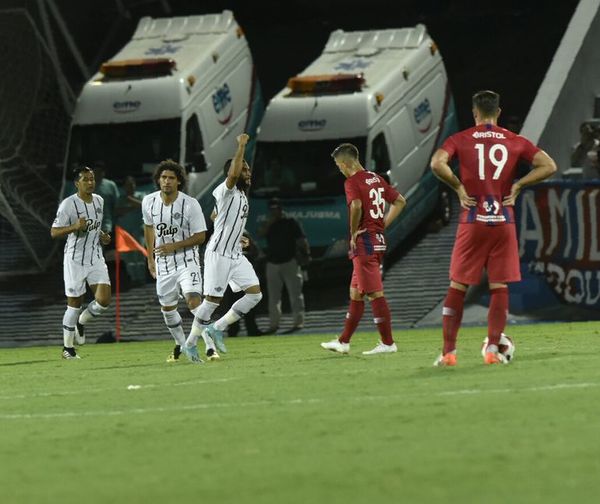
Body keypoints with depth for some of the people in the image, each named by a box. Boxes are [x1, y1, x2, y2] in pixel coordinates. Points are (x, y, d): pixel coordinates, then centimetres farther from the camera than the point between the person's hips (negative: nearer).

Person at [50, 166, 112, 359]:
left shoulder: (99, 201, 8)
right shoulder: (68, 204, -13)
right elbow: (54, 232, -14)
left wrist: (102, 236, 6)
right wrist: (75, 227, -29)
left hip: (96, 259, 5)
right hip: (75, 260, -5)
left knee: (104, 301, -9)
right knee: (74, 303, 1)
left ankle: (81, 322, 22)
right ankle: (68, 347, 16)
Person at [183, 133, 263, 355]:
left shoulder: (242, 195, 16)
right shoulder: (226, 191, -11)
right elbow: (233, 174, -34)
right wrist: (241, 146, -26)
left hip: (236, 254, 9)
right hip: (218, 253, -9)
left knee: (255, 294, -2)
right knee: (212, 300, -6)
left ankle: (217, 328, 6)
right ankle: (190, 343, 8)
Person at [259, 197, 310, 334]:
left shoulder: (291, 222, 1)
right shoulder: (269, 224, 13)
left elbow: (301, 240, -4)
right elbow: (260, 233, -7)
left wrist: (306, 255, -15)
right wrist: (271, 221, -11)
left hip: (290, 262, -5)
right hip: (272, 264, 5)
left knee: (295, 293, -7)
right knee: (273, 295, 5)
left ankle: (299, 321, -8)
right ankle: (273, 323, 8)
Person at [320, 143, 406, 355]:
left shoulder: (352, 182, -12)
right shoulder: (376, 179, 14)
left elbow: (356, 205, -30)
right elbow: (400, 201, 19)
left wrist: (354, 233, -16)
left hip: (364, 242, -9)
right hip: (378, 240, 9)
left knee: (375, 294, -6)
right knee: (355, 293, 16)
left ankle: (387, 343, -4)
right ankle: (343, 342, 23)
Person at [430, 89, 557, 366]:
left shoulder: (460, 139, 1)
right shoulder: (515, 141, 6)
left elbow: (437, 163, -16)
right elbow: (548, 166, -3)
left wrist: (459, 187, -4)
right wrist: (517, 186, 1)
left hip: (472, 221, -1)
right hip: (504, 222, 1)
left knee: (457, 287, 6)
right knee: (499, 287, 5)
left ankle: (448, 352, 3)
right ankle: (492, 349, -4)